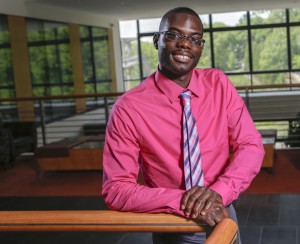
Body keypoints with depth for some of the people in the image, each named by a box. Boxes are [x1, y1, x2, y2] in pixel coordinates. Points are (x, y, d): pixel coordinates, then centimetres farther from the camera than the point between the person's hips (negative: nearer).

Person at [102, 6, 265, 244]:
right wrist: (181, 201, -30)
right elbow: (116, 189, -17)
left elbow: (251, 145, -7)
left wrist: (219, 191, -25)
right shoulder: (128, 108, -18)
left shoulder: (219, 83, -6)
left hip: (222, 216, 4)